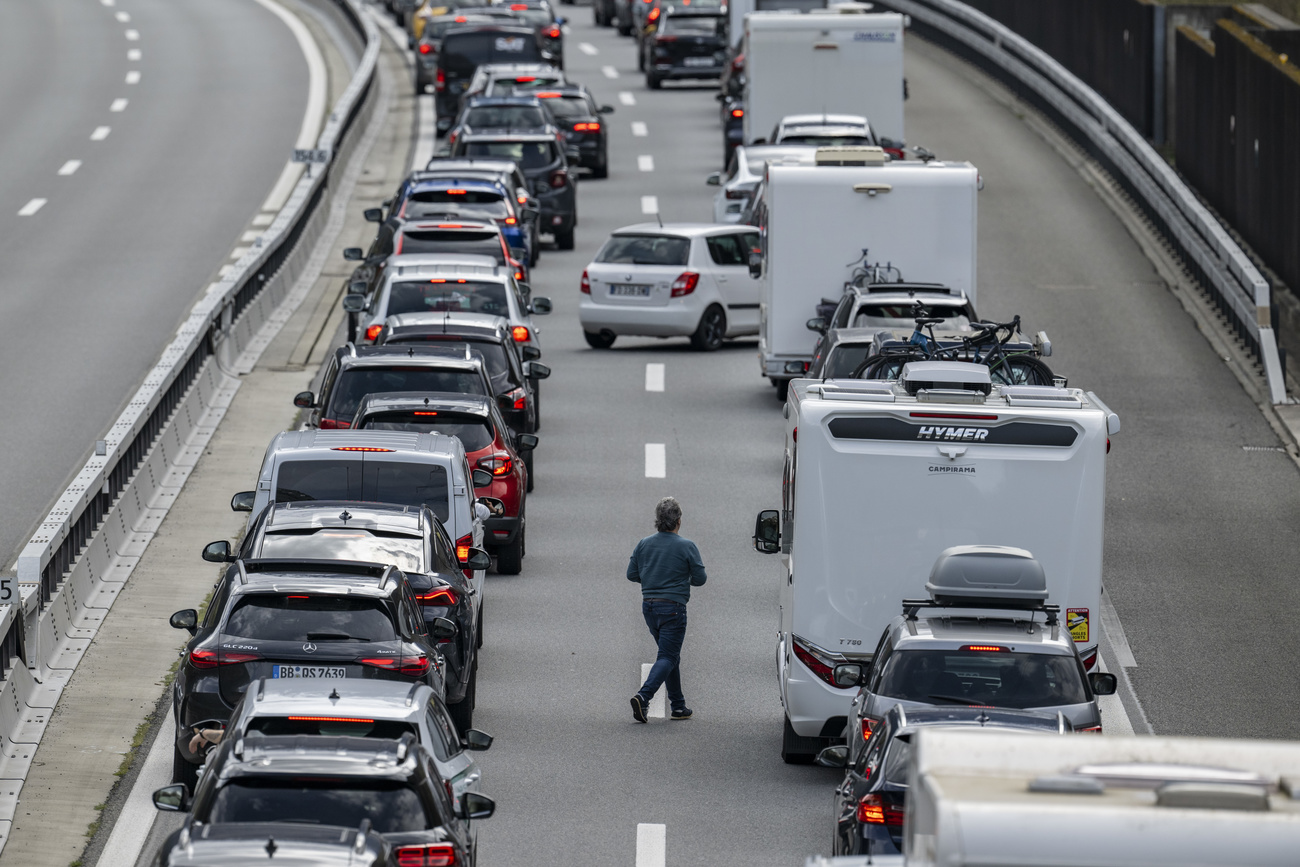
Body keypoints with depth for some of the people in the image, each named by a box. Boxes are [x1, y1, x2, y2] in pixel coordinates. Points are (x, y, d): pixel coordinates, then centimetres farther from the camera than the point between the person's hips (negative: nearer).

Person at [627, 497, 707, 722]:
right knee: (668, 657, -4)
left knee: (670, 655, 17)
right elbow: (700, 579, -6)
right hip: (672, 608, -6)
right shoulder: (687, 547, -10)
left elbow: (631, 574, 6)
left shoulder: (644, 544, 3)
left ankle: (678, 706, 19)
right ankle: (643, 697, -25)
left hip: (649, 606, 6)